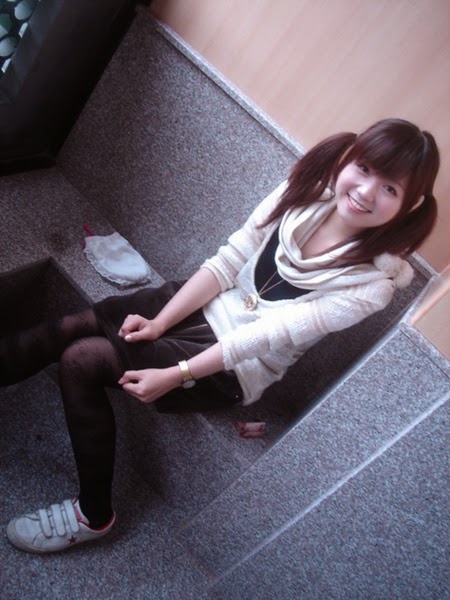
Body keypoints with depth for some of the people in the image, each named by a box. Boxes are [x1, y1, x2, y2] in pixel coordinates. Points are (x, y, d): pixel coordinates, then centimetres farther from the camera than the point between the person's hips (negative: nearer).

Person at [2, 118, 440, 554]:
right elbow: (229, 261, -7)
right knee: (71, 326, -7)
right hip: (205, 306, 5)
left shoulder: (371, 282, -19)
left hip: (234, 367, -5)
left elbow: (267, 335, -23)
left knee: (81, 360, -15)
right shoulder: (307, 190, -8)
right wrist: (159, 322, -11)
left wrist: (175, 376, -22)